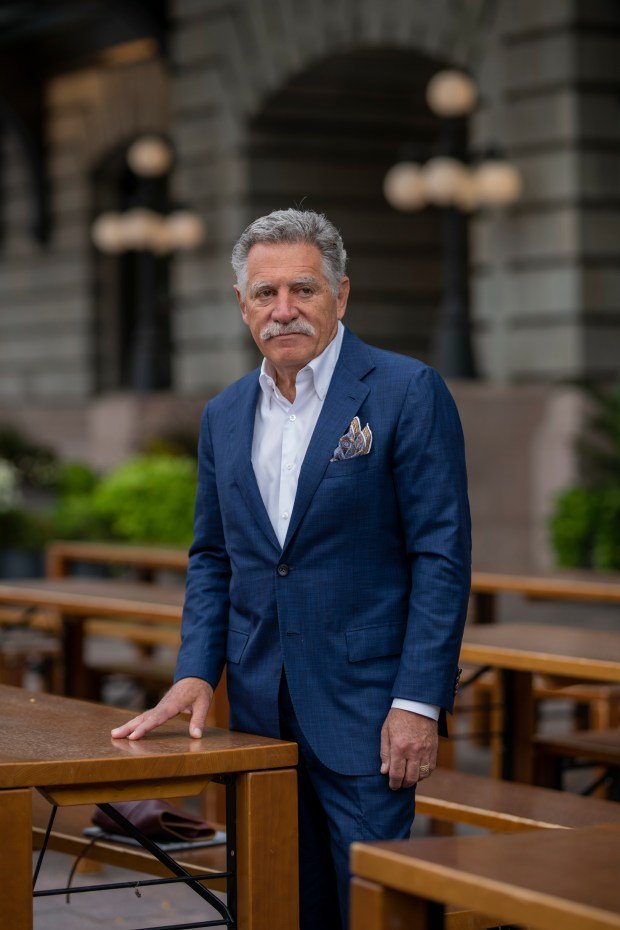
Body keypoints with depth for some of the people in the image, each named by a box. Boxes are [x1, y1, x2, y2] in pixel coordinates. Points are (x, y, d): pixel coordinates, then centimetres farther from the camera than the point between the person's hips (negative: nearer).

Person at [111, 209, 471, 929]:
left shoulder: (408, 392, -6)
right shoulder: (224, 414, 12)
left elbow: (442, 554, -9)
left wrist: (418, 702, -15)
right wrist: (195, 673, 4)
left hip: (362, 704, -5)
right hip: (260, 708, 6)